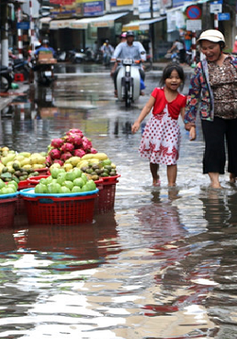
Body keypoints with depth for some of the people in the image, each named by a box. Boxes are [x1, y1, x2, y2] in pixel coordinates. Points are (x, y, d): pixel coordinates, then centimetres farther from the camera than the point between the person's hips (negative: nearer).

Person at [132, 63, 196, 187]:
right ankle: (155, 179, 37)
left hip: (171, 128, -1)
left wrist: (192, 128, -15)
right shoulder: (158, 92, -1)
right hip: (155, 126, 1)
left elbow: (185, 115, 2)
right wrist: (138, 122, -14)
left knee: (171, 158, -7)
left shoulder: (181, 99, 1)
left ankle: (171, 184, -2)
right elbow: (147, 107, -5)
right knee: (153, 157, 13)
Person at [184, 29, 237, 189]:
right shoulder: (201, 67, 0)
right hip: (212, 115, -1)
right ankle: (214, 180, -7)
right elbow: (193, 94, 4)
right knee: (214, 146, -11)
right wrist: (189, 118, 2)